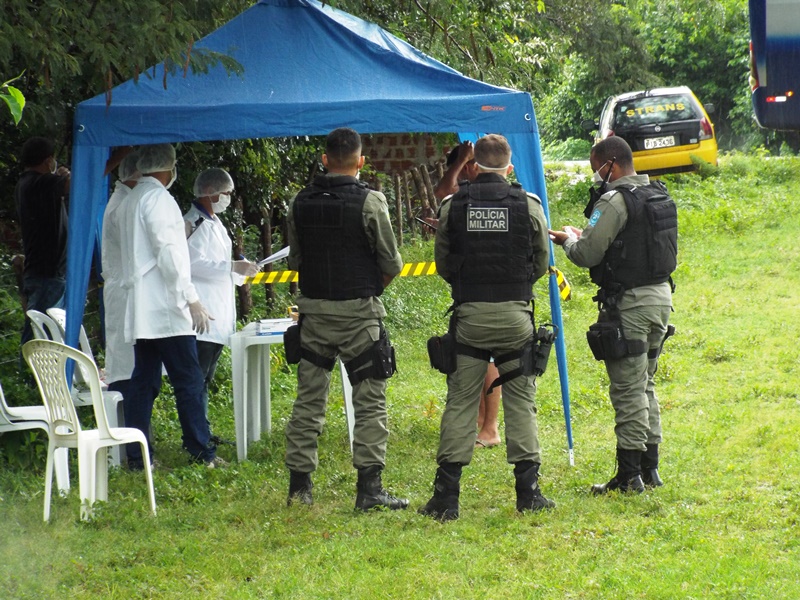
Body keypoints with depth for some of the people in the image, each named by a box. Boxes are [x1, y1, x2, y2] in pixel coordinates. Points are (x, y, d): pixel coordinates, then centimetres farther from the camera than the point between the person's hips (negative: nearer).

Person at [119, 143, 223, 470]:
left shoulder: (133, 199, 18)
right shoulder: (157, 198, -11)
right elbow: (168, 253, -17)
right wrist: (191, 299, -16)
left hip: (141, 309, 9)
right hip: (165, 307, -9)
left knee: (144, 380, 7)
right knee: (188, 380, -6)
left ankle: (137, 455, 5)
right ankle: (201, 451, -5)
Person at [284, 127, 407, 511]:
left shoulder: (300, 203, 3)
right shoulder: (370, 202, -10)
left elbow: (295, 259, 10)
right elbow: (391, 263, -5)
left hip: (313, 310, 4)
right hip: (358, 313, -4)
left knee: (308, 399, 11)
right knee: (370, 401, 1)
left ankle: (299, 485, 14)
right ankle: (369, 488, -3)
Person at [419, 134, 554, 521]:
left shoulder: (452, 206, 0)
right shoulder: (528, 206, -1)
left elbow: (442, 264, 7)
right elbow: (541, 263, 7)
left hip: (469, 315, 0)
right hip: (515, 315, 0)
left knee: (459, 402, 4)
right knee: (521, 401, 8)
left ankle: (446, 495, 1)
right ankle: (528, 490, 6)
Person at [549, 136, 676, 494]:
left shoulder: (615, 201, -16)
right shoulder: (660, 196, 11)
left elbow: (587, 255, -18)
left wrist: (568, 240, 4)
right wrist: (586, 238, 18)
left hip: (629, 303, -9)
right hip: (660, 295, 9)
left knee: (628, 390, -4)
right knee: (645, 385, 18)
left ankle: (629, 475, -2)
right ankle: (650, 468, 21)